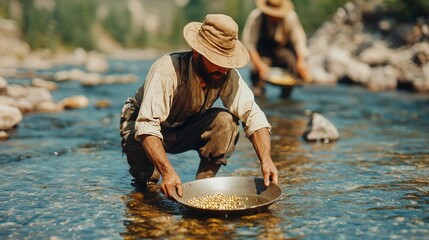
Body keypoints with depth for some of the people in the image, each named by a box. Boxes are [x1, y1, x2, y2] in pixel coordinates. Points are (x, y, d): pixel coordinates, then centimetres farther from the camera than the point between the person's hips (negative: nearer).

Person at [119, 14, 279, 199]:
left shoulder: (227, 75, -22)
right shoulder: (167, 71, -36)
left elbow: (253, 115, -23)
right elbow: (147, 126, -43)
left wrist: (266, 160, -39)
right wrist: (168, 171, -55)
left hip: (186, 128, 3)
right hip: (144, 127, -3)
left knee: (226, 120, -24)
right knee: (137, 143, -37)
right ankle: (146, 180, -3)